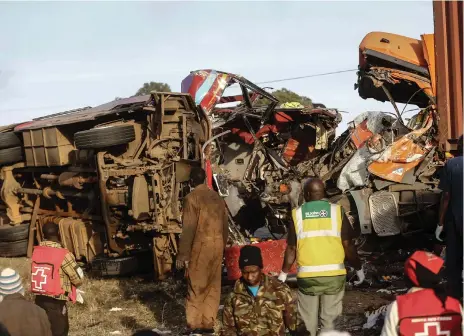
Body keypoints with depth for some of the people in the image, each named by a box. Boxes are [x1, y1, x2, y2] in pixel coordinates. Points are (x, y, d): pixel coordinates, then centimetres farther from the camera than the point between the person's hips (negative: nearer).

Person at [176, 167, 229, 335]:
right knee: (213, 286, 10)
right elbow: (225, 225, 14)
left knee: (196, 287, 0)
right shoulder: (217, 197, 11)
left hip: (201, 246, -6)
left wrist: (182, 254, -11)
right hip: (217, 245, 6)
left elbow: (188, 228, -14)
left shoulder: (192, 197, -10)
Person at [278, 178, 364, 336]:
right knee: (329, 320, 8)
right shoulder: (337, 211, -1)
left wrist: (284, 273, 13)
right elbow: (348, 245, -1)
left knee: (308, 322, 12)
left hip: (307, 276, 0)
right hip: (334, 274, 0)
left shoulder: (297, 214, 0)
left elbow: (291, 248, 1)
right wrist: (358, 268, 12)